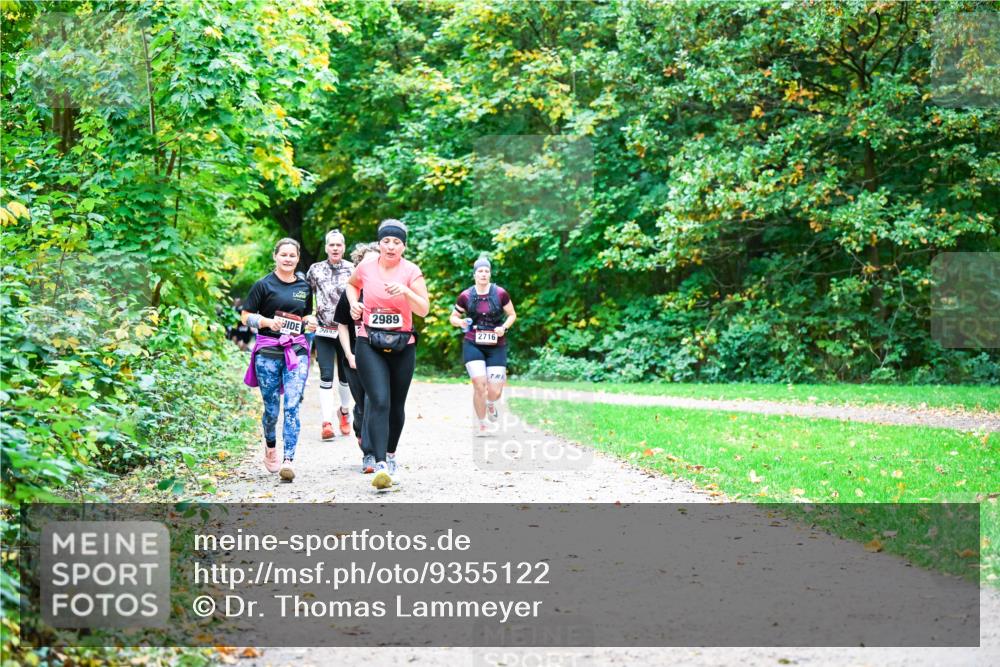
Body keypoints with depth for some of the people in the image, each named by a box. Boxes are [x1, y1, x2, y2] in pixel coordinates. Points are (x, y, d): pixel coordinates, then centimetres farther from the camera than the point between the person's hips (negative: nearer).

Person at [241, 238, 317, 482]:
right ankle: (270, 446, 35)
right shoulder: (264, 285, 1)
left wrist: (310, 322, 4)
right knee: (271, 408, 4)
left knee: (292, 406, -12)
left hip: (297, 351, 2)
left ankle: (288, 461, -14)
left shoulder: (304, 287, 13)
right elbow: (246, 316, 1)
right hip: (268, 351, -2)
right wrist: (268, 321, -16)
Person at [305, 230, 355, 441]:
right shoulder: (315, 270, 3)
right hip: (324, 330, 0)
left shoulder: (353, 270, 0)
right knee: (326, 376, -8)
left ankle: (344, 411, 35)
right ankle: (327, 422, -11)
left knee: (346, 375, 10)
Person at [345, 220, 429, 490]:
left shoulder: (411, 272, -4)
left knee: (397, 406, 12)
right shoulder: (366, 268, 1)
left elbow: (424, 309, -13)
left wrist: (405, 291, -29)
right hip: (369, 345, -1)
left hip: (402, 346, 1)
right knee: (379, 402, -16)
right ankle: (381, 466, -24)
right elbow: (351, 284, 24)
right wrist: (354, 303, 5)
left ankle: (391, 454, 36)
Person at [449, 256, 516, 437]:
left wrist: (504, 327, -10)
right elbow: (453, 317, 11)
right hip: (473, 345, 0)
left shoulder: (500, 294, -3)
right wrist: (460, 322, -11)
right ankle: (480, 424, 9)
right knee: (480, 385, -13)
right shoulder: (465, 296, -1)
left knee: (494, 392, -5)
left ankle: (490, 404, 35)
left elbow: (512, 314, 9)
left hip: (496, 346, 0)